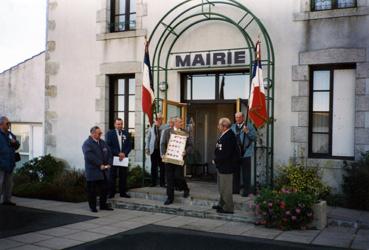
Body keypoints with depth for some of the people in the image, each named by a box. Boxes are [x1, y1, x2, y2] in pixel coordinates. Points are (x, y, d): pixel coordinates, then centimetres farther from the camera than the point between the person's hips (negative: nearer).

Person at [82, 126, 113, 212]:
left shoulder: (102, 142, 13)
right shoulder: (87, 144, -10)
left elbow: (109, 153, 11)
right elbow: (90, 156, -21)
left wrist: (109, 163, -4)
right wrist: (100, 165, -22)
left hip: (103, 171, 7)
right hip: (93, 172, -7)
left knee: (104, 189, 10)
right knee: (92, 190, 3)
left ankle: (103, 205, 22)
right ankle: (92, 207, 14)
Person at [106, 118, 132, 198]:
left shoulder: (126, 133, 11)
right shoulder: (110, 133, 2)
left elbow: (129, 145, 8)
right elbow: (108, 146, -6)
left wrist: (124, 153, -8)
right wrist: (118, 153, -13)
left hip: (124, 157, 3)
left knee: (123, 176, 3)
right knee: (112, 176, 0)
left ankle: (123, 192, 10)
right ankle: (111, 193, 6)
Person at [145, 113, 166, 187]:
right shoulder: (151, 127, 7)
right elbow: (148, 137, 12)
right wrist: (147, 147, 9)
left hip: (161, 150, -2)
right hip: (153, 149, 2)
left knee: (162, 166, 2)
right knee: (154, 166, 8)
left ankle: (162, 182, 10)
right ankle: (153, 182, 15)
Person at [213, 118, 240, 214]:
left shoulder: (229, 137, -24)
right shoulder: (224, 135, 9)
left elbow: (224, 154, -27)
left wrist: (216, 160, -15)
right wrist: (216, 159, 6)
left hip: (226, 167, -11)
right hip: (221, 166, 11)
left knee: (225, 188, -1)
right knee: (221, 187, 22)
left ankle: (228, 208, 9)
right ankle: (221, 204, 36)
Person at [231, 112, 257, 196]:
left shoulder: (249, 126, -2)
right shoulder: (233, 127, 15)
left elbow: (254, 137, -9)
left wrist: (247, 132, -22)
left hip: (245, 153, -5)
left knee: (246, 173, -1)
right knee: (235, 172, 13)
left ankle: (246, 190, 8)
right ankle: (235, 189, 24)